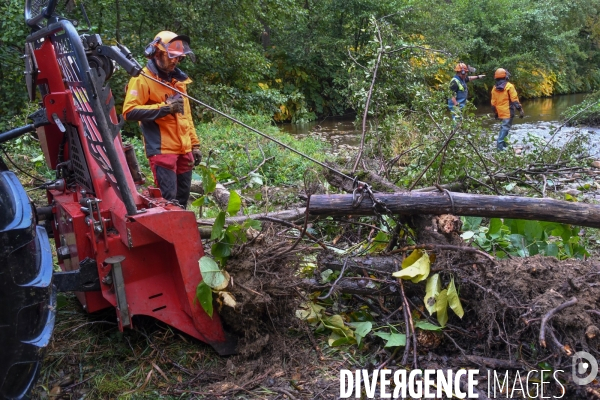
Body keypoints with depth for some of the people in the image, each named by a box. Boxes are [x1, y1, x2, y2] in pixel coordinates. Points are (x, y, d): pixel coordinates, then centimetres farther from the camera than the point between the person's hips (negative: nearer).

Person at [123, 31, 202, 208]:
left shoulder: (178, 79, 18)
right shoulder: (143, 79, -6)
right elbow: (129, 111, -17)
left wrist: (195, 144, 19)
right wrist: (164, 108, -22)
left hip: (183, 150, 8)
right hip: (162, 150, -8)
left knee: (182, 199, 11)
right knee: (168, 199, -11)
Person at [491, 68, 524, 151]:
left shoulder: (494, 88, 7)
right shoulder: (509, 86, -10)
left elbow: (493, 103, 11)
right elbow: (515, 100, -13)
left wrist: (495, 113, 22)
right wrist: (520, 110, -9)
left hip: (500, 112, 6)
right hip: (508, 112, -6)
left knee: (504, 126, 21)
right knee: (505, 127, -5)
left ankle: (502, 141, 21)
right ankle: (499, 143, -14)